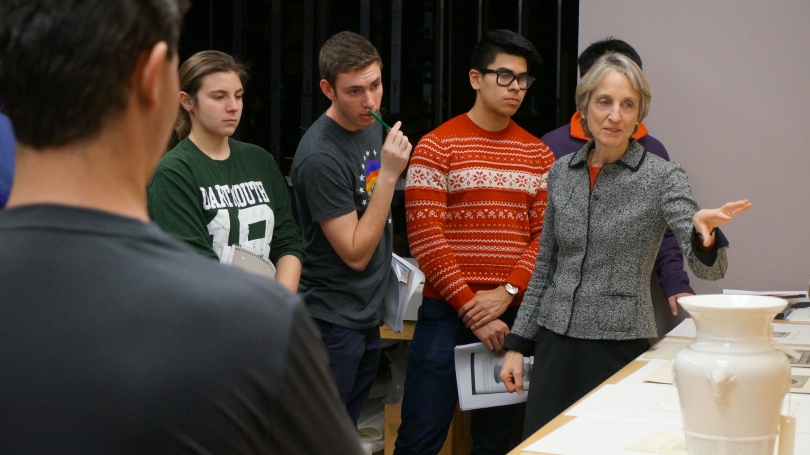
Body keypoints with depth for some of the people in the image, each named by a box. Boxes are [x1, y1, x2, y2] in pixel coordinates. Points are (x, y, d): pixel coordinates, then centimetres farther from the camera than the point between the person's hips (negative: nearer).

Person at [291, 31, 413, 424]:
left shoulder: (373, 125, 4)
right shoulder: (321, 157, -22)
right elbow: (355, 253, -20)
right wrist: (388, 174, -24)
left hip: (368, 315, 8)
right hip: (333, 322, -8)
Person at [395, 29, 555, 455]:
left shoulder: (539, 155, 9)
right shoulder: (437, 148, -5)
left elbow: (545, 235, 3)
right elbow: (425, 238, -11)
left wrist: (506, 293, -11)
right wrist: (471, 308, -14)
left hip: (514, 314, 4)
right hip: (446, 314, -4)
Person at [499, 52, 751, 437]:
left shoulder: (662, 177, -6)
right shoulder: (562, 172, 6)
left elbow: (708, 269, -18)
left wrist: (704, 231, -39)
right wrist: (518, 344, 11)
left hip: (620, 346, -4)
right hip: (555, 343, 4)